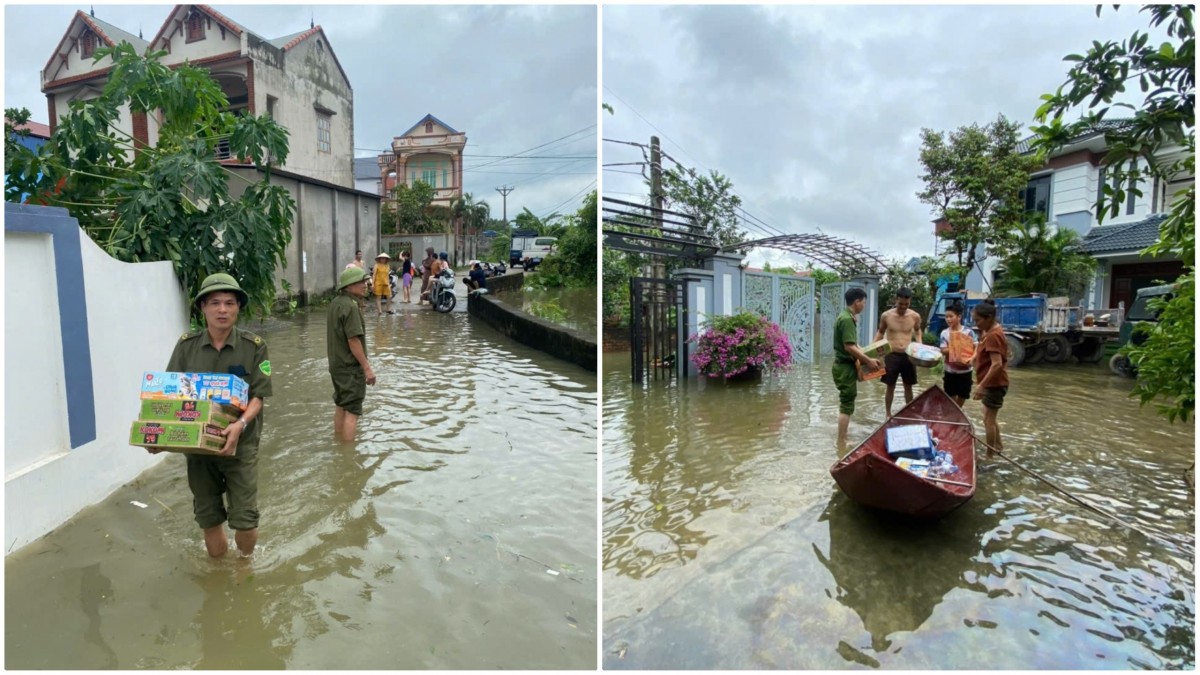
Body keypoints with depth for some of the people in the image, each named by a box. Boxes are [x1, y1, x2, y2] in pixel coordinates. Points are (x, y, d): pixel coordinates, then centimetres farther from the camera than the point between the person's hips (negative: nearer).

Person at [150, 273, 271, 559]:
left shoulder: (253, 346, -8)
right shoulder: (186, 346, -1)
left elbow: (258, 396, -9)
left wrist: (240, 425, -27)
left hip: (240, 444, -2)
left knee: (245, 519, -1)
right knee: (208, 518, 14)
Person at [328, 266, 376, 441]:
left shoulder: (335, 303, 9)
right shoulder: (350, 306, -20)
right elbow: (353, 340, -23)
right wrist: (367, 367, -19)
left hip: (337, 364, 10)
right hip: (350, 367, -9)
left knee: (340, 406, 20)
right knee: (352, 410, -3)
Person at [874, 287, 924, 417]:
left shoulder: (915, 316, -3)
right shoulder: (886, 316, -8)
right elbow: (880, 333, 7)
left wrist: (919, 345, 0)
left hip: (908, 356, 2)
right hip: (891, 355, -2)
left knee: (908, 387, 12)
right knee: (890, 387, 5)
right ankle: (888, 414, 18)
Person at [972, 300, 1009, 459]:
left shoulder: (993, 335, -22)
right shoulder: (992, 331, 9)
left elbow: (997, 364, -28)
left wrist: (981, 385, -29)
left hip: (994, 383, -10)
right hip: (992, 383, 10)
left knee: (988, 420, 0)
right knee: (990, 418, 21)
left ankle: (990, 455, 9)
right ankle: (999, 446, 35)